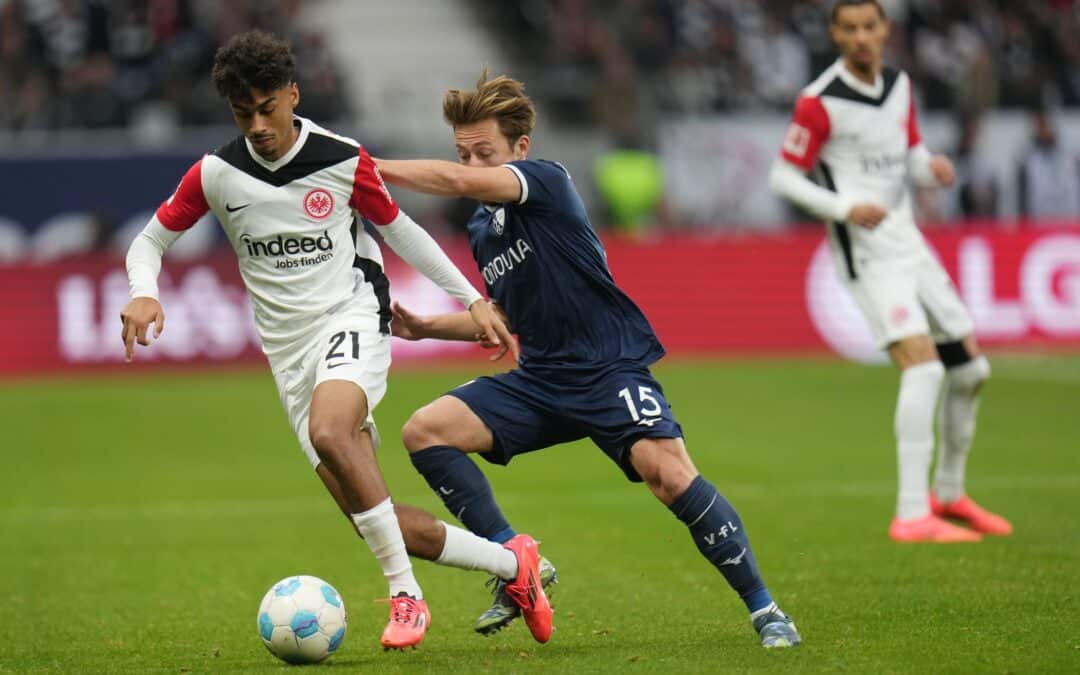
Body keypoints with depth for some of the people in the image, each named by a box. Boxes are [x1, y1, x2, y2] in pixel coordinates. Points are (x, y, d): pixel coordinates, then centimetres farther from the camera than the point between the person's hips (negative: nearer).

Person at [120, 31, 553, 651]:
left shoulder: (343, 161, -6)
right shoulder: (216, 174, -3)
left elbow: (400, 230, 9)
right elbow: (151, 241, 8)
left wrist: (473, 300, 11)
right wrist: (145, 294, -14)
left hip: (350, 318, -3)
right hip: (288, 349, 3)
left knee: (328, 432, -36)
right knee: (372, 518, -4)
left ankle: (406, 594, -26)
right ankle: (512, 565, 13)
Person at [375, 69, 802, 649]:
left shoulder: (548, 181, -10)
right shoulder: (481, 230, 14)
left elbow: (461, 182, -27)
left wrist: (376, 168, -20)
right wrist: (427, 328, 14)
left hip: (610, 367, -8)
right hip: (540, 381, 8)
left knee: (669, 474, -29)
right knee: (424, 430, -8)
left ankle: (763, 609, -15)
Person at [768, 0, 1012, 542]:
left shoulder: (898, 86, 10)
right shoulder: (820, 103, -12)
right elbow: (782, 177, -9)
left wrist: (933, 167, -5)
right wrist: (844, 208, -23)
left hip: (909, 245, 8)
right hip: (868, 254, -8)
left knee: (970, 369, 10)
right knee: (923, 367, -23)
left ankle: (949, 494, 29)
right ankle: (912, 516, -22)